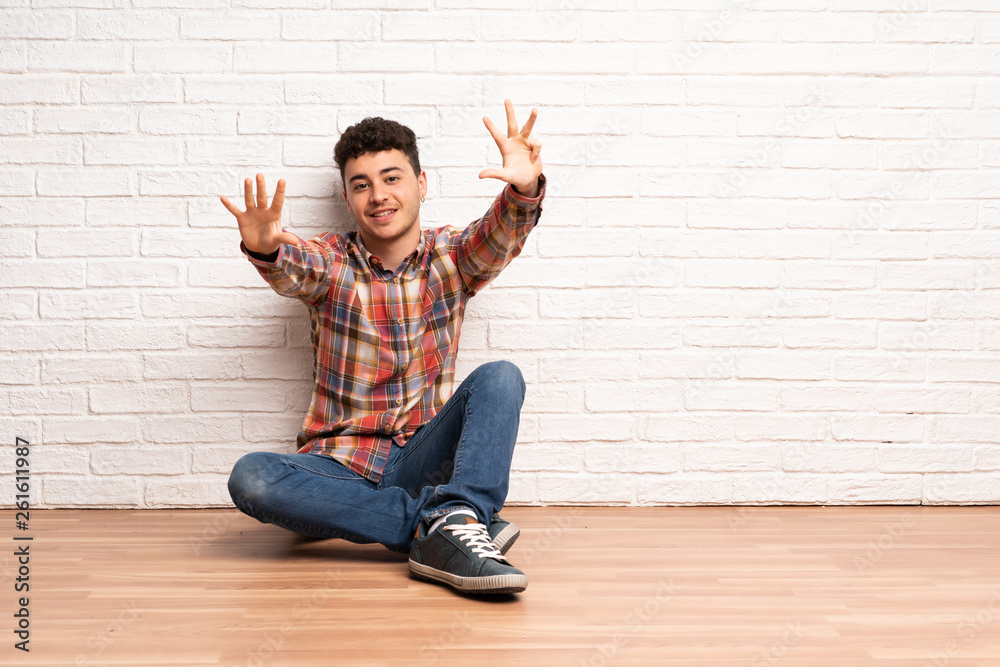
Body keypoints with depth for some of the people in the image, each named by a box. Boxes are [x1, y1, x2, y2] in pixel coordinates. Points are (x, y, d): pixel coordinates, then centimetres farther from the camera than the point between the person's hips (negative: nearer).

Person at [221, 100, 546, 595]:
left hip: (423, 459, 0)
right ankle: (434, 520, -30)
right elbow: (290, 270, -22)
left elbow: (501, 236, -17)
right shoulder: (329, 263, 2)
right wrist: (265, 250, -46)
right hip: (340, 467, 0)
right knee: (250, 477, -29)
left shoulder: (451, 258, 4)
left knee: (500, 378, -23)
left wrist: (524, 190, -40)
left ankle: (453, 522, -40)